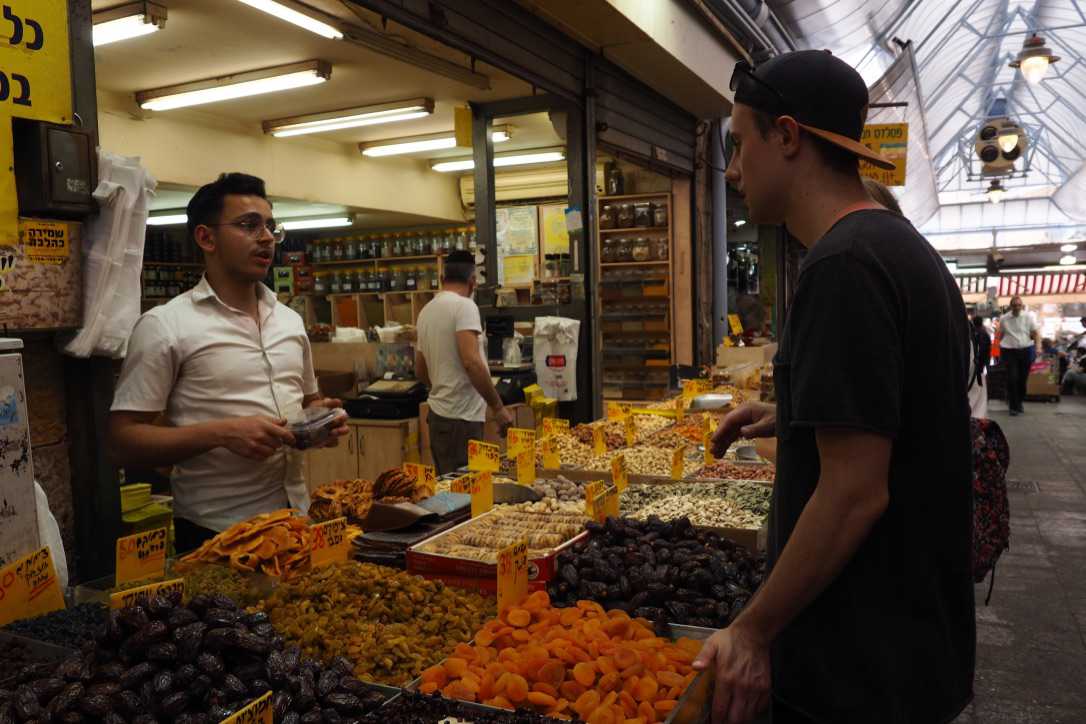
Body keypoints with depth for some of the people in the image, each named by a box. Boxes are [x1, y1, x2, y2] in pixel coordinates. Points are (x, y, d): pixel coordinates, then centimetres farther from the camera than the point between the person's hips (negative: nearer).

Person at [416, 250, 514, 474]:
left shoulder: (426, 311, 12)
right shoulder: (464, 306, -12)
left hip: (437, 413, 8)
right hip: (462, 417, -8)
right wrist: (498, 407, -17)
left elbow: (420, 372, 20)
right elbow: (472, 362, -23)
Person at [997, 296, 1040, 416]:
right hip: (1009, 351, -1)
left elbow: (1036, 333, 1)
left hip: (1026, 350, 1)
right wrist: (999, 349, 13)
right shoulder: (1004, 319, 4)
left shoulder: (1028, 317, 2)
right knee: (1012, 378, -10)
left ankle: (1019, 402, 26)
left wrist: (1038, 347, -13)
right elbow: (1001, 335, 14)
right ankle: (1013, 406, -2)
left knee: (1023, 378, 7)